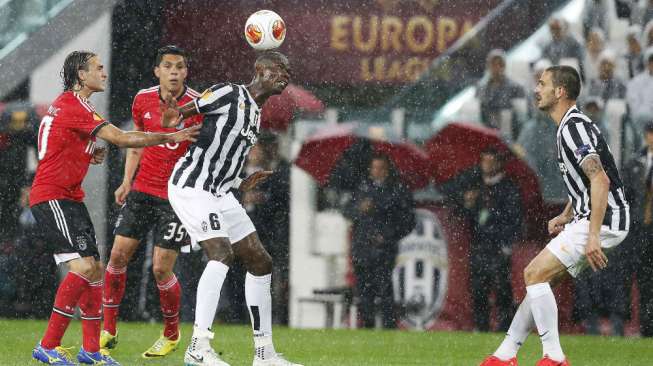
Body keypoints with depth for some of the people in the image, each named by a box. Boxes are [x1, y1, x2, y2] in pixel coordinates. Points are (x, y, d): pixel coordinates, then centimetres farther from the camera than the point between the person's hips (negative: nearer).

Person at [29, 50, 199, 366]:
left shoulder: (66, 104, 18)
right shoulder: (73, 106, -16)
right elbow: (121, 139, -20)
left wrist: (90, 155, 12)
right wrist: (169, 137, -15)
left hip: (70, 199, 11)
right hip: (52, 198, -11)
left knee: (94, 269, 8)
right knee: (83, 266, -20)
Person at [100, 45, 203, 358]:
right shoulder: (143, 100, 2)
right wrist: (127, 181, 9)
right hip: (142, 190, 5)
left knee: (161, 269, -7)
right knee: (118, 255, 0)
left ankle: (171, 334, 17)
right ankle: (108, 330, 15)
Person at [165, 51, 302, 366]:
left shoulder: (255, 115, 20)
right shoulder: (229, 94, -7)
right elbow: (176, 116, -6)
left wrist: (241, 184, 15)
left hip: (220, 193, 10)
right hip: (192, 187, -10)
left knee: (260, 263, 8)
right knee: (221, 255, -26)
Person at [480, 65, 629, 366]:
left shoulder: (574, 127, -17)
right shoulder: (568, 127, 16)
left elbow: (600, 180, -27)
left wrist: (593, 236, -30)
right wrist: (565, 217, 19)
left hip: (603, 219, -10)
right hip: (589, 218, 10)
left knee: (535, 274, -13)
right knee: (539, 277, 12)